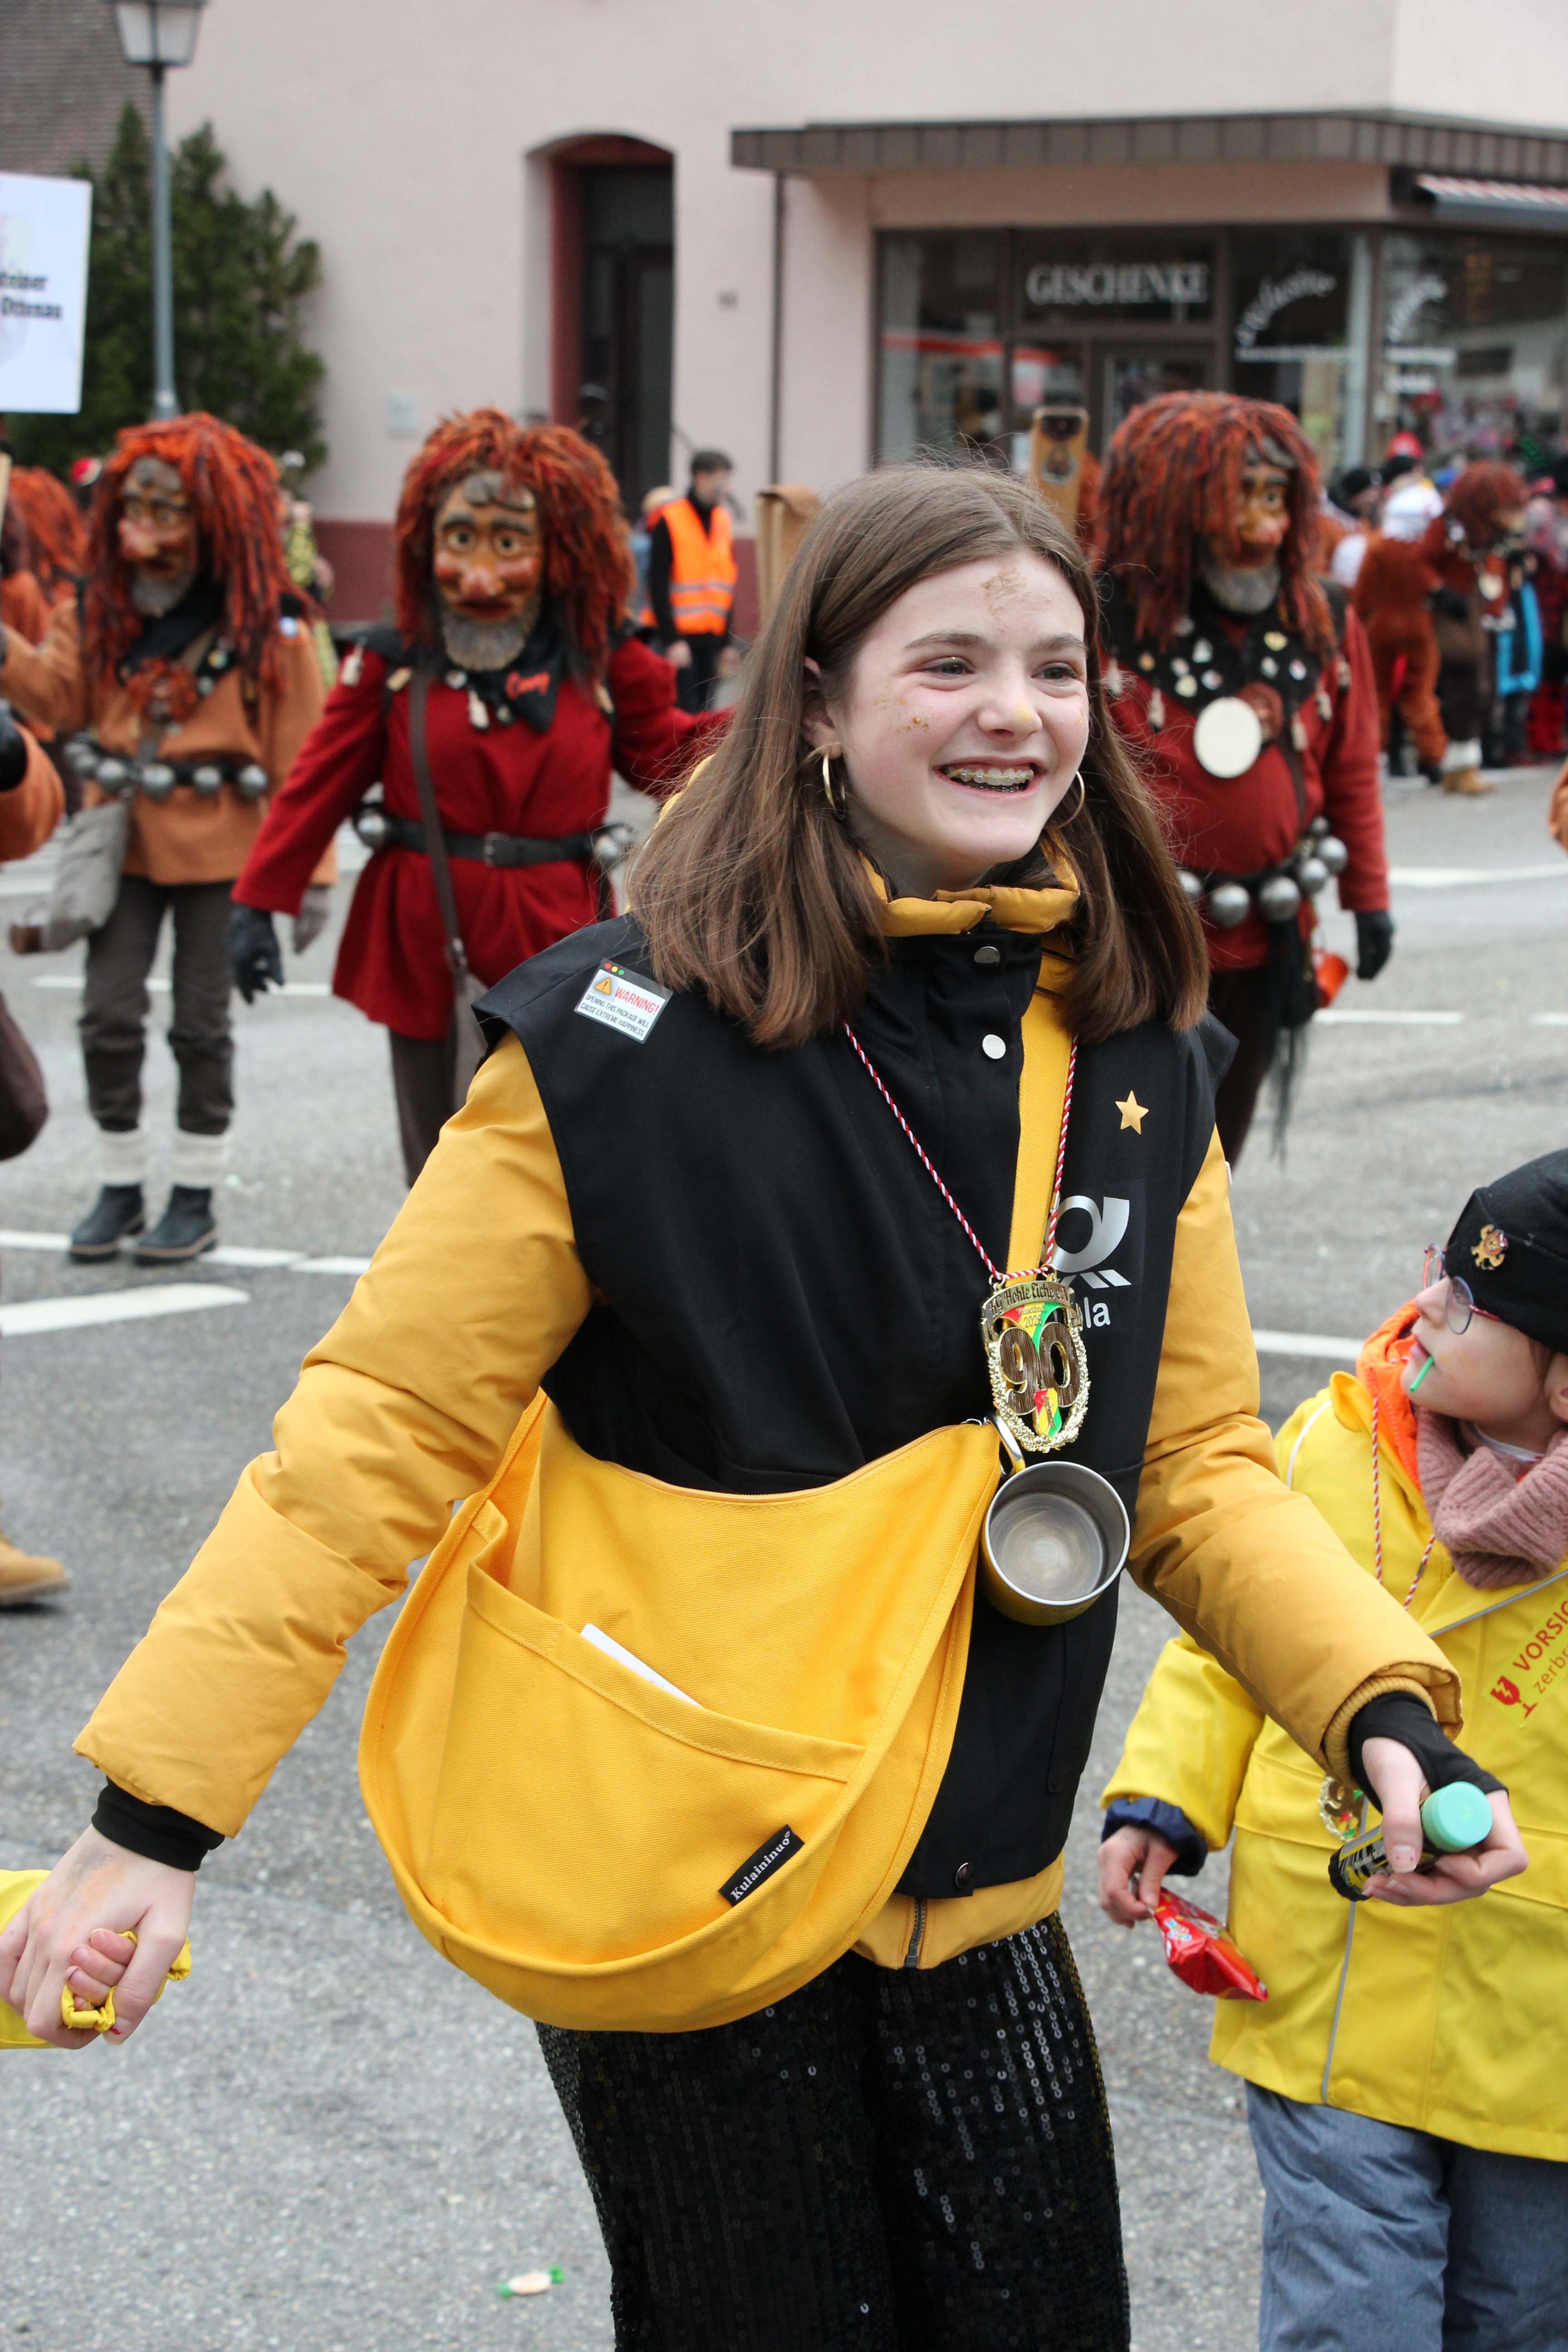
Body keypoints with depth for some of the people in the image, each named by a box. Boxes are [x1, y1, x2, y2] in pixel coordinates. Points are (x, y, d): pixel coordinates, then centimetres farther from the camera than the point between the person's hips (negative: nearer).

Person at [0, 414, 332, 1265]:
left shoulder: (266, 626, -6)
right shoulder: (105, 608, 7)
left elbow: (299, 755, -6)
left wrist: (310, 874, -9)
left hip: (218, 844, -4)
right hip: (124, 836, 4)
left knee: (201, 1024, 5)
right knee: (108, 1017, 1)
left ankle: (196, 1198, 16)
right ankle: (120, 1188, 16)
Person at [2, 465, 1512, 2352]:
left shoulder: (1131, 1054, 2)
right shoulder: (631, 1037, -15)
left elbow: (1193, 1462, 6)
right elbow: (383, 1429, -14)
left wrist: (1378, 1702, -10)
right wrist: (155, 1811, -18)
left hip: (971, 1883, 5)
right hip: (673, 1887, -5)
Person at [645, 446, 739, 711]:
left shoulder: (722, 519, 12)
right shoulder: (669, 520, -8)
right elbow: (658, 584, -11)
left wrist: (727, 642, 14)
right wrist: (671, 639, -17)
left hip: (710, 638, 6)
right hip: (677, 638, -6)